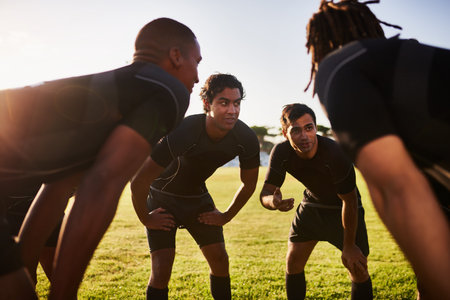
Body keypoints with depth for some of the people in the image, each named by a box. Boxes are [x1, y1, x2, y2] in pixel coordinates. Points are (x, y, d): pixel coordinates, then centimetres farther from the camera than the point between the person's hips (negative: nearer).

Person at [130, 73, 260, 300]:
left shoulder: (246, 139, -21)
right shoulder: (181, 133, -36)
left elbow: (248, 184, -1)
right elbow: (138, 182, -29)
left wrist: (227, 216, 3)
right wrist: (145, 219, -16)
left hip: (197, 196, 5)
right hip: (163, 198, -4)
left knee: (219, 260, 1)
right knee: (162, 268, -11)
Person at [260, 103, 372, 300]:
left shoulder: (335, 154, -35)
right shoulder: (281, 153, -22)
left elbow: (349, 201, -26)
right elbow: (265, 193, -20)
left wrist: (349, 246, -19)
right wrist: (273, 202, -47)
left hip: (343, 208, -4)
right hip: (312, 204, 4)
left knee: (358, 269, -10)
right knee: (293, 263, 2)